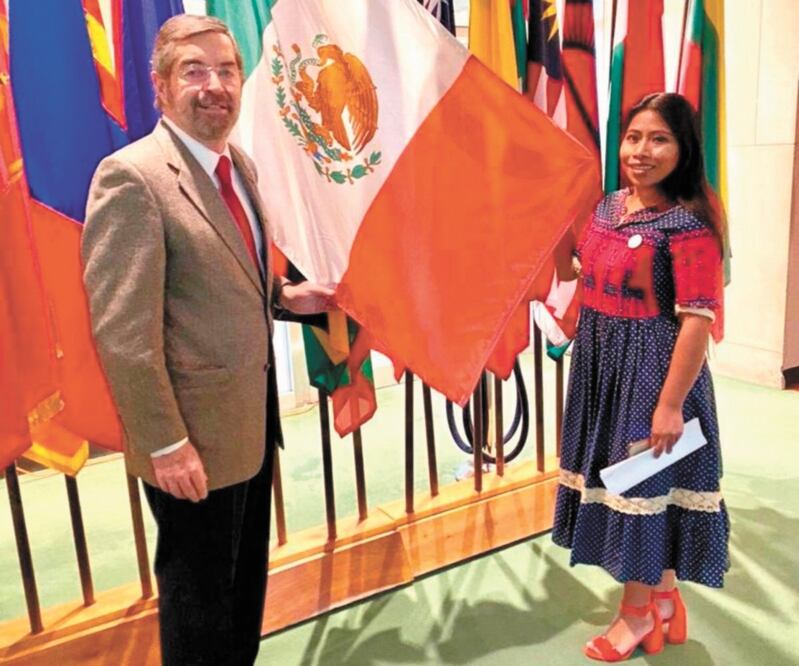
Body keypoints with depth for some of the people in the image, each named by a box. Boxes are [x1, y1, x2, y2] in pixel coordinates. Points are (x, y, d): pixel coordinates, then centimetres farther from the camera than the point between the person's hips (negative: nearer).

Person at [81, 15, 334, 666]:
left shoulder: (240, 166, 8)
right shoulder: (131, 177, -19)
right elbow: (123, 332, -22)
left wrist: (285, 295, 4)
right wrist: (167, 445, -21)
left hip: (253, 420, 8)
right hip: (195, 439, -8)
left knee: (247, 585, 25)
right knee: (199, 599, 14)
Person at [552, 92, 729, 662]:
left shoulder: (688, 225, -19)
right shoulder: (608, 207, 5)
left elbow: (697, 321, -21)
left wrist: (670, 403, -21)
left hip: (653, 371, -8)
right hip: (601, 364, 8)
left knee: (644, 484, 6)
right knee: (638, 484, 18)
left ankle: (638, 611, 28)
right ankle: (664, 598, 38)